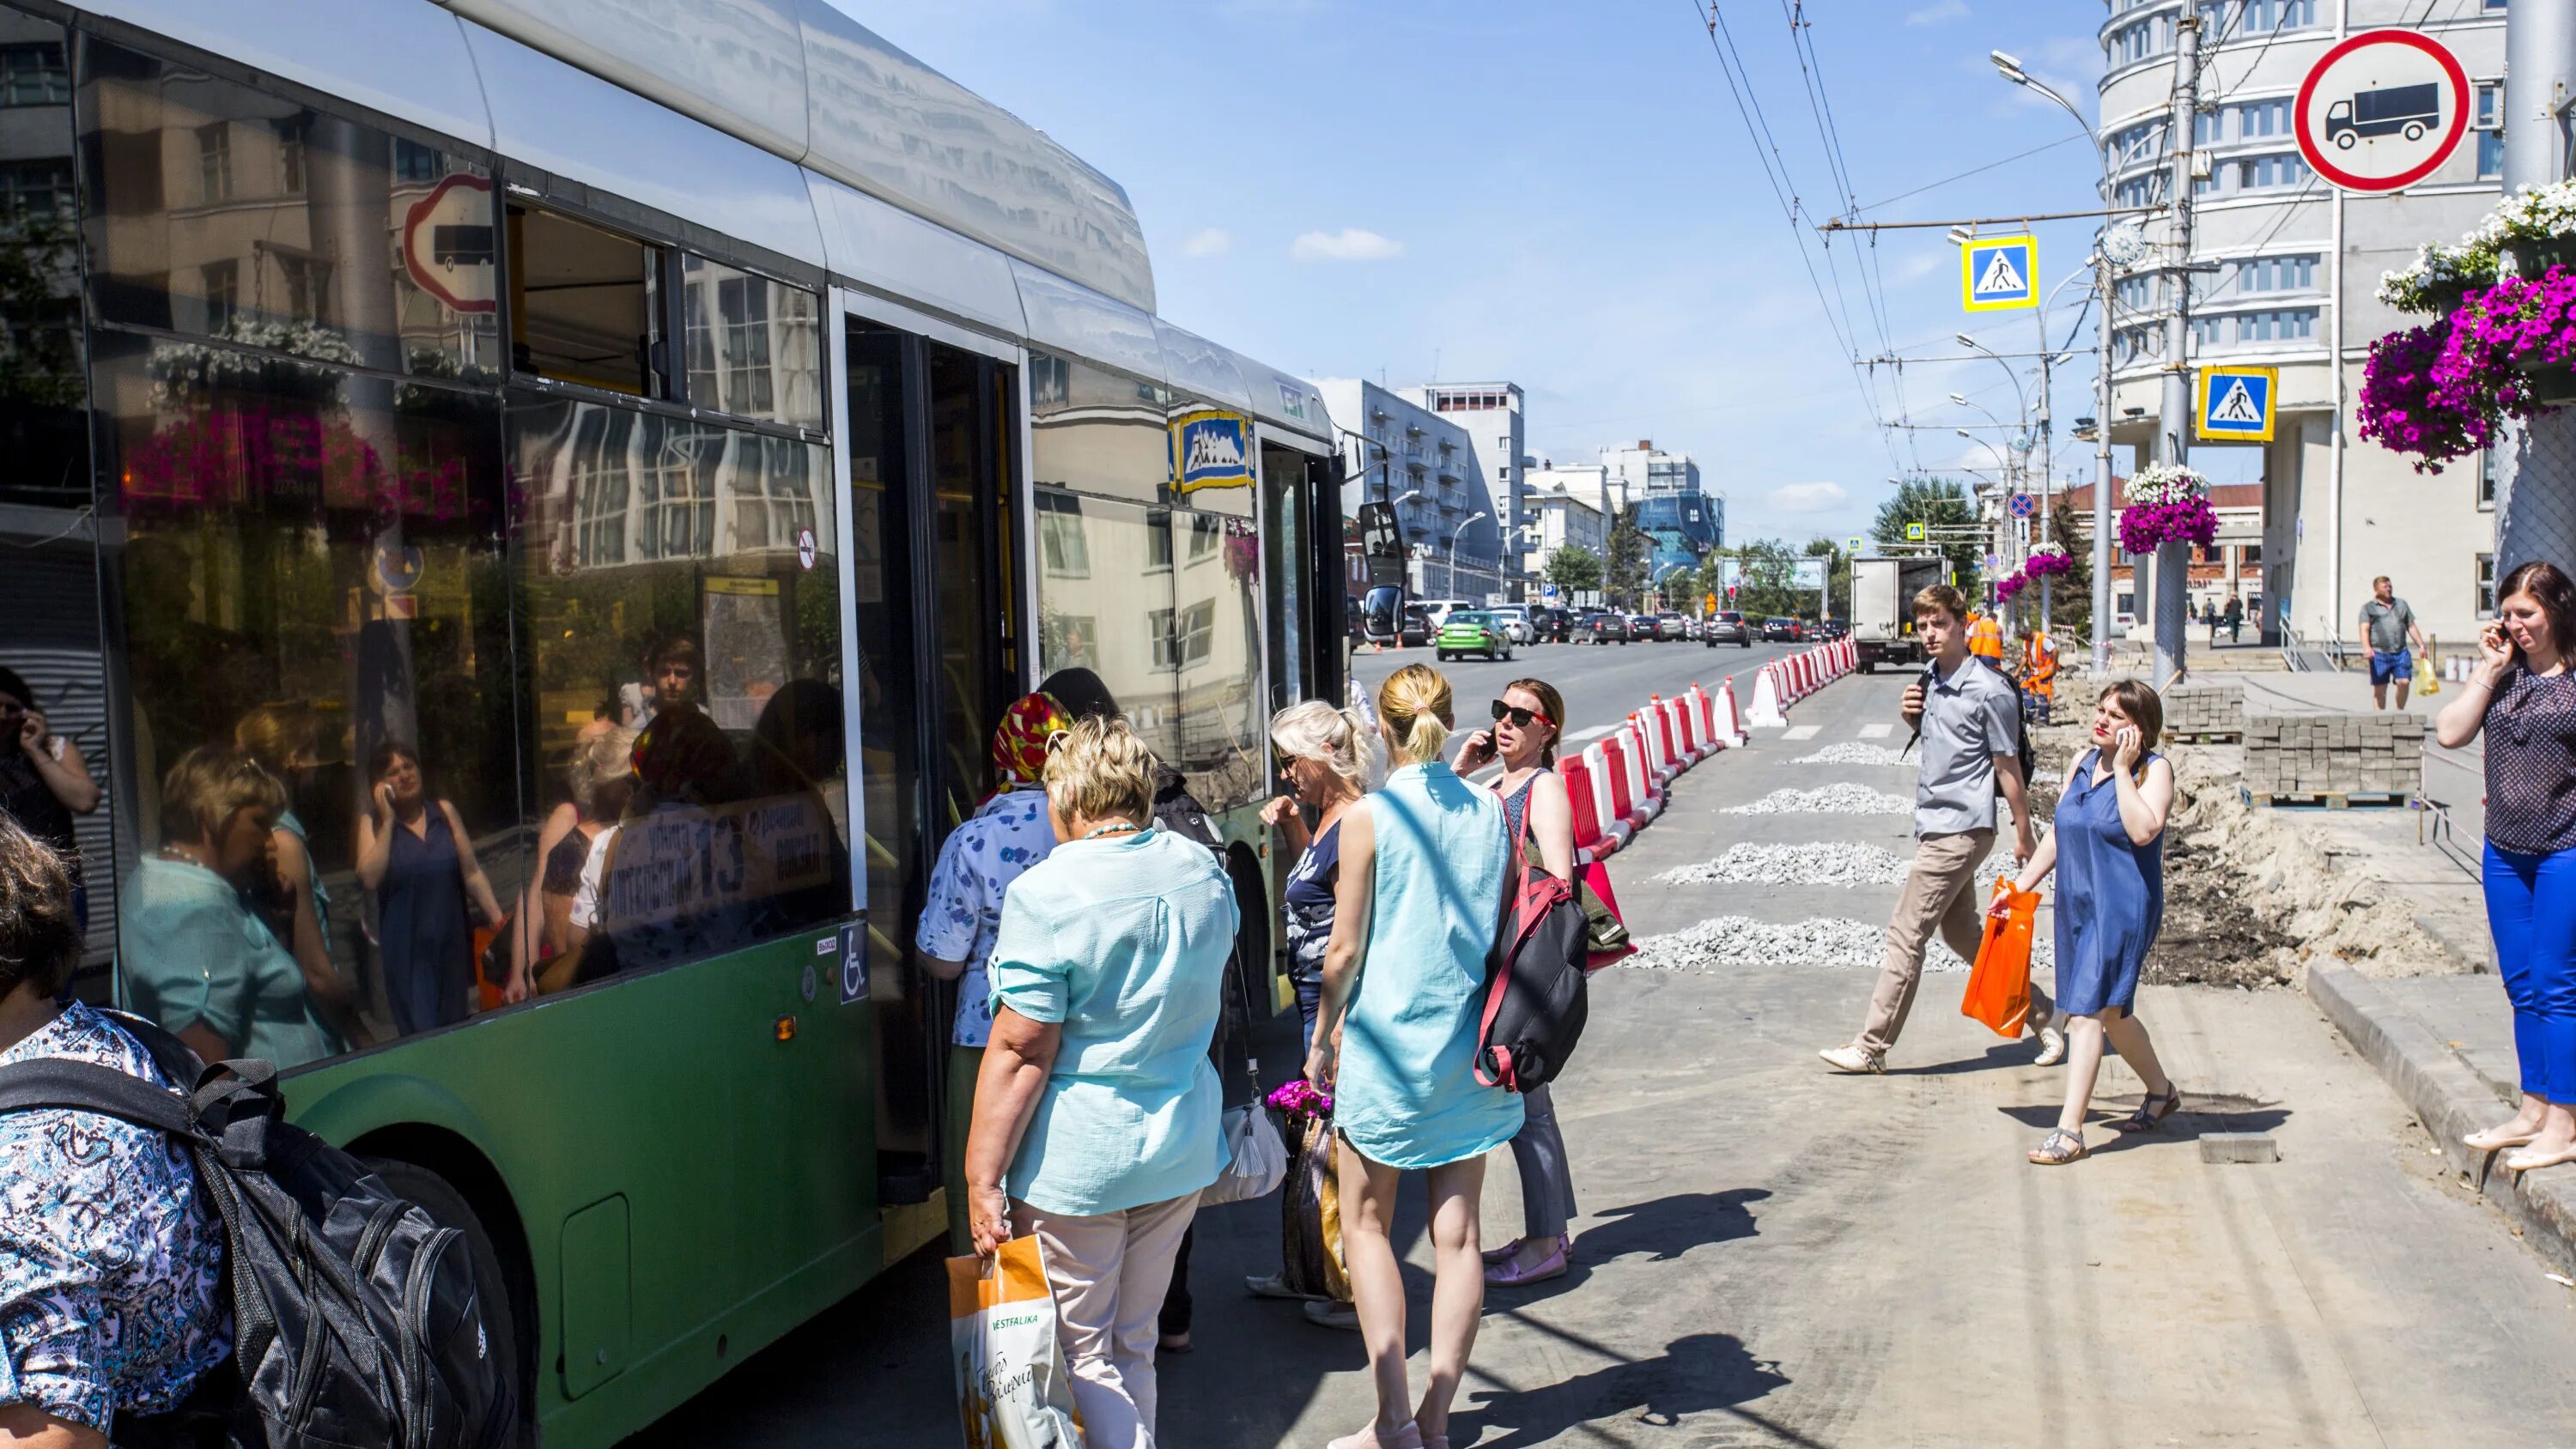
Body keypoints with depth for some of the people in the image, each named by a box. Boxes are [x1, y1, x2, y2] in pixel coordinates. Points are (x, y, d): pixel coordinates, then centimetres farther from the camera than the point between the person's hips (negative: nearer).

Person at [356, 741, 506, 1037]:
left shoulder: (444, 812, 5)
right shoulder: (372, 821, -1)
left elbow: (472, 873, 6)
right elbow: (370, 878, -15)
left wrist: (500, 924, 2)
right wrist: (388, 821, -13)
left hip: (451, 943, 3)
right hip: (406, 949, -3)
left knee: (455, 1030, 12)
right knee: (421, 1033, -7)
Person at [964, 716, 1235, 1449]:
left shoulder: (1045, 894, -17)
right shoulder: (1203, 872, 2)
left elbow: (1022, 1051, -18)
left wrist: (983, 1176, -12)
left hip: (1077, 1163, -6)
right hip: (1184, 1147, 6)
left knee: (1081, 1355, 8)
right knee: (1134, 1344, 19)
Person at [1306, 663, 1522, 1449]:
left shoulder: (1370, 818, -12)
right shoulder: (1490, 810, 0)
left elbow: (1345, 949, -8)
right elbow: (1507, 928, 7)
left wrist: (1323, 1037, 5)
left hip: (1389, 1038, -4)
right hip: (1468, 1037, 4)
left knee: (1367, 1224, 9)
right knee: (1456, 1232, 9)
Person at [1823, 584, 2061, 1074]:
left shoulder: (1989, 691, -16)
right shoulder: (1931, 680, 8)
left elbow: (2008, 765, -12)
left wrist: (2024, 835, -7)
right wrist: (1914, 717, 2)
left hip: (1960, 830, -9)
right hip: (1936, 825, 9)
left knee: (1906, 935, -5)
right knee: (1962, 931, 17)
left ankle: (1872, 1046, 3)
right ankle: (2039, 1014, 30)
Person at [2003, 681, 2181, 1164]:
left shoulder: (2154, 769, -9)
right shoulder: (2083, 763, 10)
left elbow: (2143, 830, -25)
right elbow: (2058, 833, 18)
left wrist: (2123, 769, -21)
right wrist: (2021, 886, 17)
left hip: (2122, 909, -7)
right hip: (2076, 904, 7)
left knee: (2086, 1011, -12)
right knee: (2111, 1011, 18)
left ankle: (2069, 1130, -10)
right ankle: (2161, 1091, 41)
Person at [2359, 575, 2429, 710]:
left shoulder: (2401, 604, 20)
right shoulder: (2368, 607, 7)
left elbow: (2411, 627, 22)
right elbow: (2364, 629, -5)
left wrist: (2421, 645, 13)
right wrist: (2367, 647, -21)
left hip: (2401, 653, 3)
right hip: (2379, 655, -3)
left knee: (2404, 682, -10)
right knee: (2379, 689, 0)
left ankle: (2400, 711, 8)